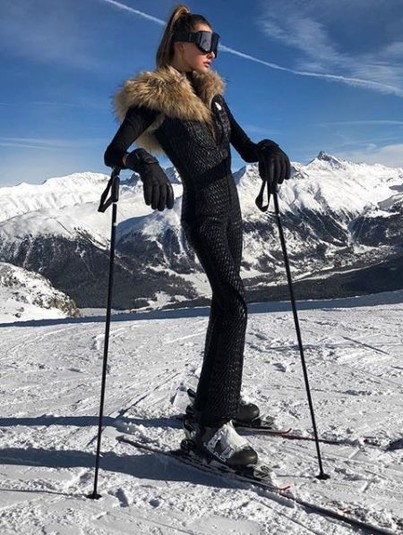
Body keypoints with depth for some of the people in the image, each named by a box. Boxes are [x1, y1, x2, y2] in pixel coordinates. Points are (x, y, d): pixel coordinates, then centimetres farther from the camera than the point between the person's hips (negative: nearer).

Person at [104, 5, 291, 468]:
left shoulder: (212, 94, 15)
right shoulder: (153, 97, -6)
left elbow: (246, 149, 12)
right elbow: (112, 154, -13)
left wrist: (267, 149, -12)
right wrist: (144, 162, -35)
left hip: (230, 209, 8)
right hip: (202, 213, -8)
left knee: (224, 305, 12)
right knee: (234, 303, -21)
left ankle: (215, 398, 26)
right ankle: (212, 426, -19)